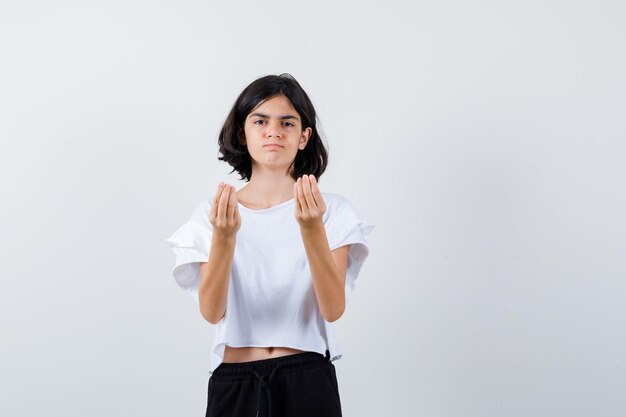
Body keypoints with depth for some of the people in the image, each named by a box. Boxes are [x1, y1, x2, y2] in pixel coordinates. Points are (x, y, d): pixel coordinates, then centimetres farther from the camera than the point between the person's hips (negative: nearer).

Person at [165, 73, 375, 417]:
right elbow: (212, 311, -11)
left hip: (308, 381, 0)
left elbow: (333, 309, -13)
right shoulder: (211, 214, 1)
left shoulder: (333, 209, -2)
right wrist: (224, 236, -25)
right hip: (233, 384, 1)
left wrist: (312, 229, -26)